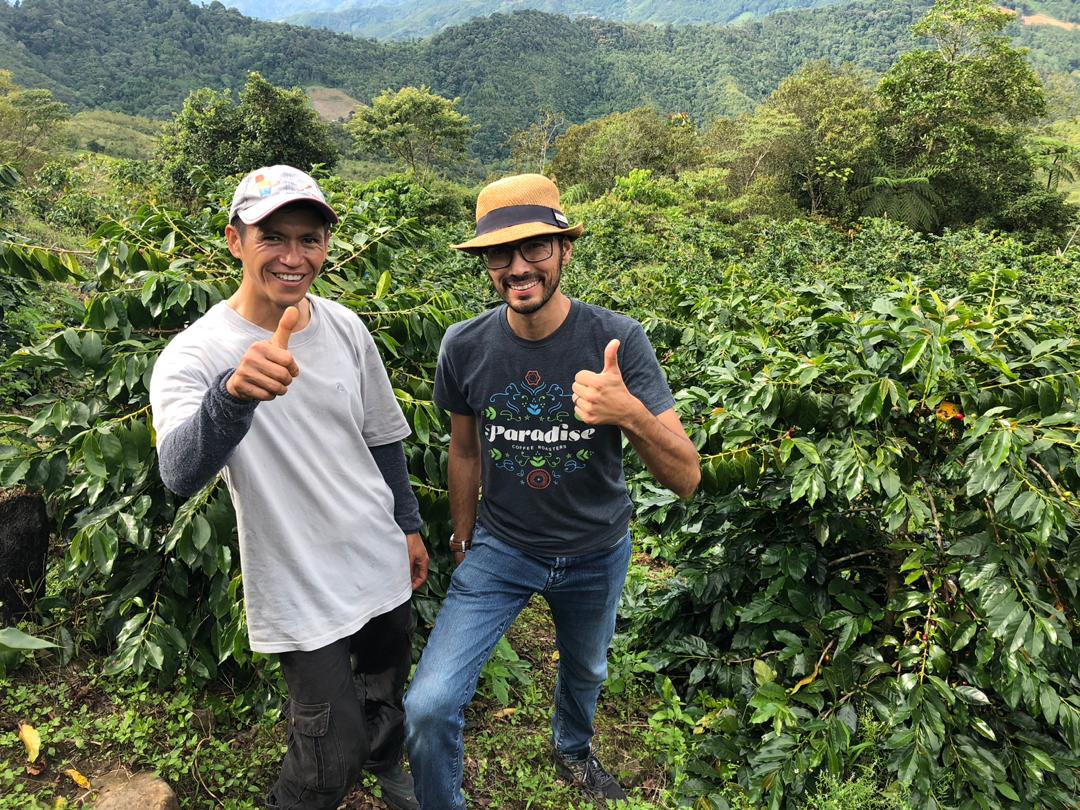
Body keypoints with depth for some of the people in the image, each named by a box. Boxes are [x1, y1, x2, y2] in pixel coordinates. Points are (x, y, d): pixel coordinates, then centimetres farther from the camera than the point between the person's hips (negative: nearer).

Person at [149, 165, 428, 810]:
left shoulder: (346, 328, -4)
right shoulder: (196, 355, -19)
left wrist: (409, 525, 13)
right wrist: (234, 392, -56)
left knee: (387, 691, 26)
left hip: (381, 563, 5)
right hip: (304, 590, -5)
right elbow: (181, 475, -37)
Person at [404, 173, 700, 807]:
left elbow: (687, 479, -26)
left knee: (586, 670, 27)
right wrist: (463, 540, 12)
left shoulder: (618, 339, -23)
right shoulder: (465, 346, -17)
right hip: (500, 548, 0)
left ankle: (573, 749, 62)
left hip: (596, 553, 1)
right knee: (428, 707, -12)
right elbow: (465, 451, 2)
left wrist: (632, 415, -46)